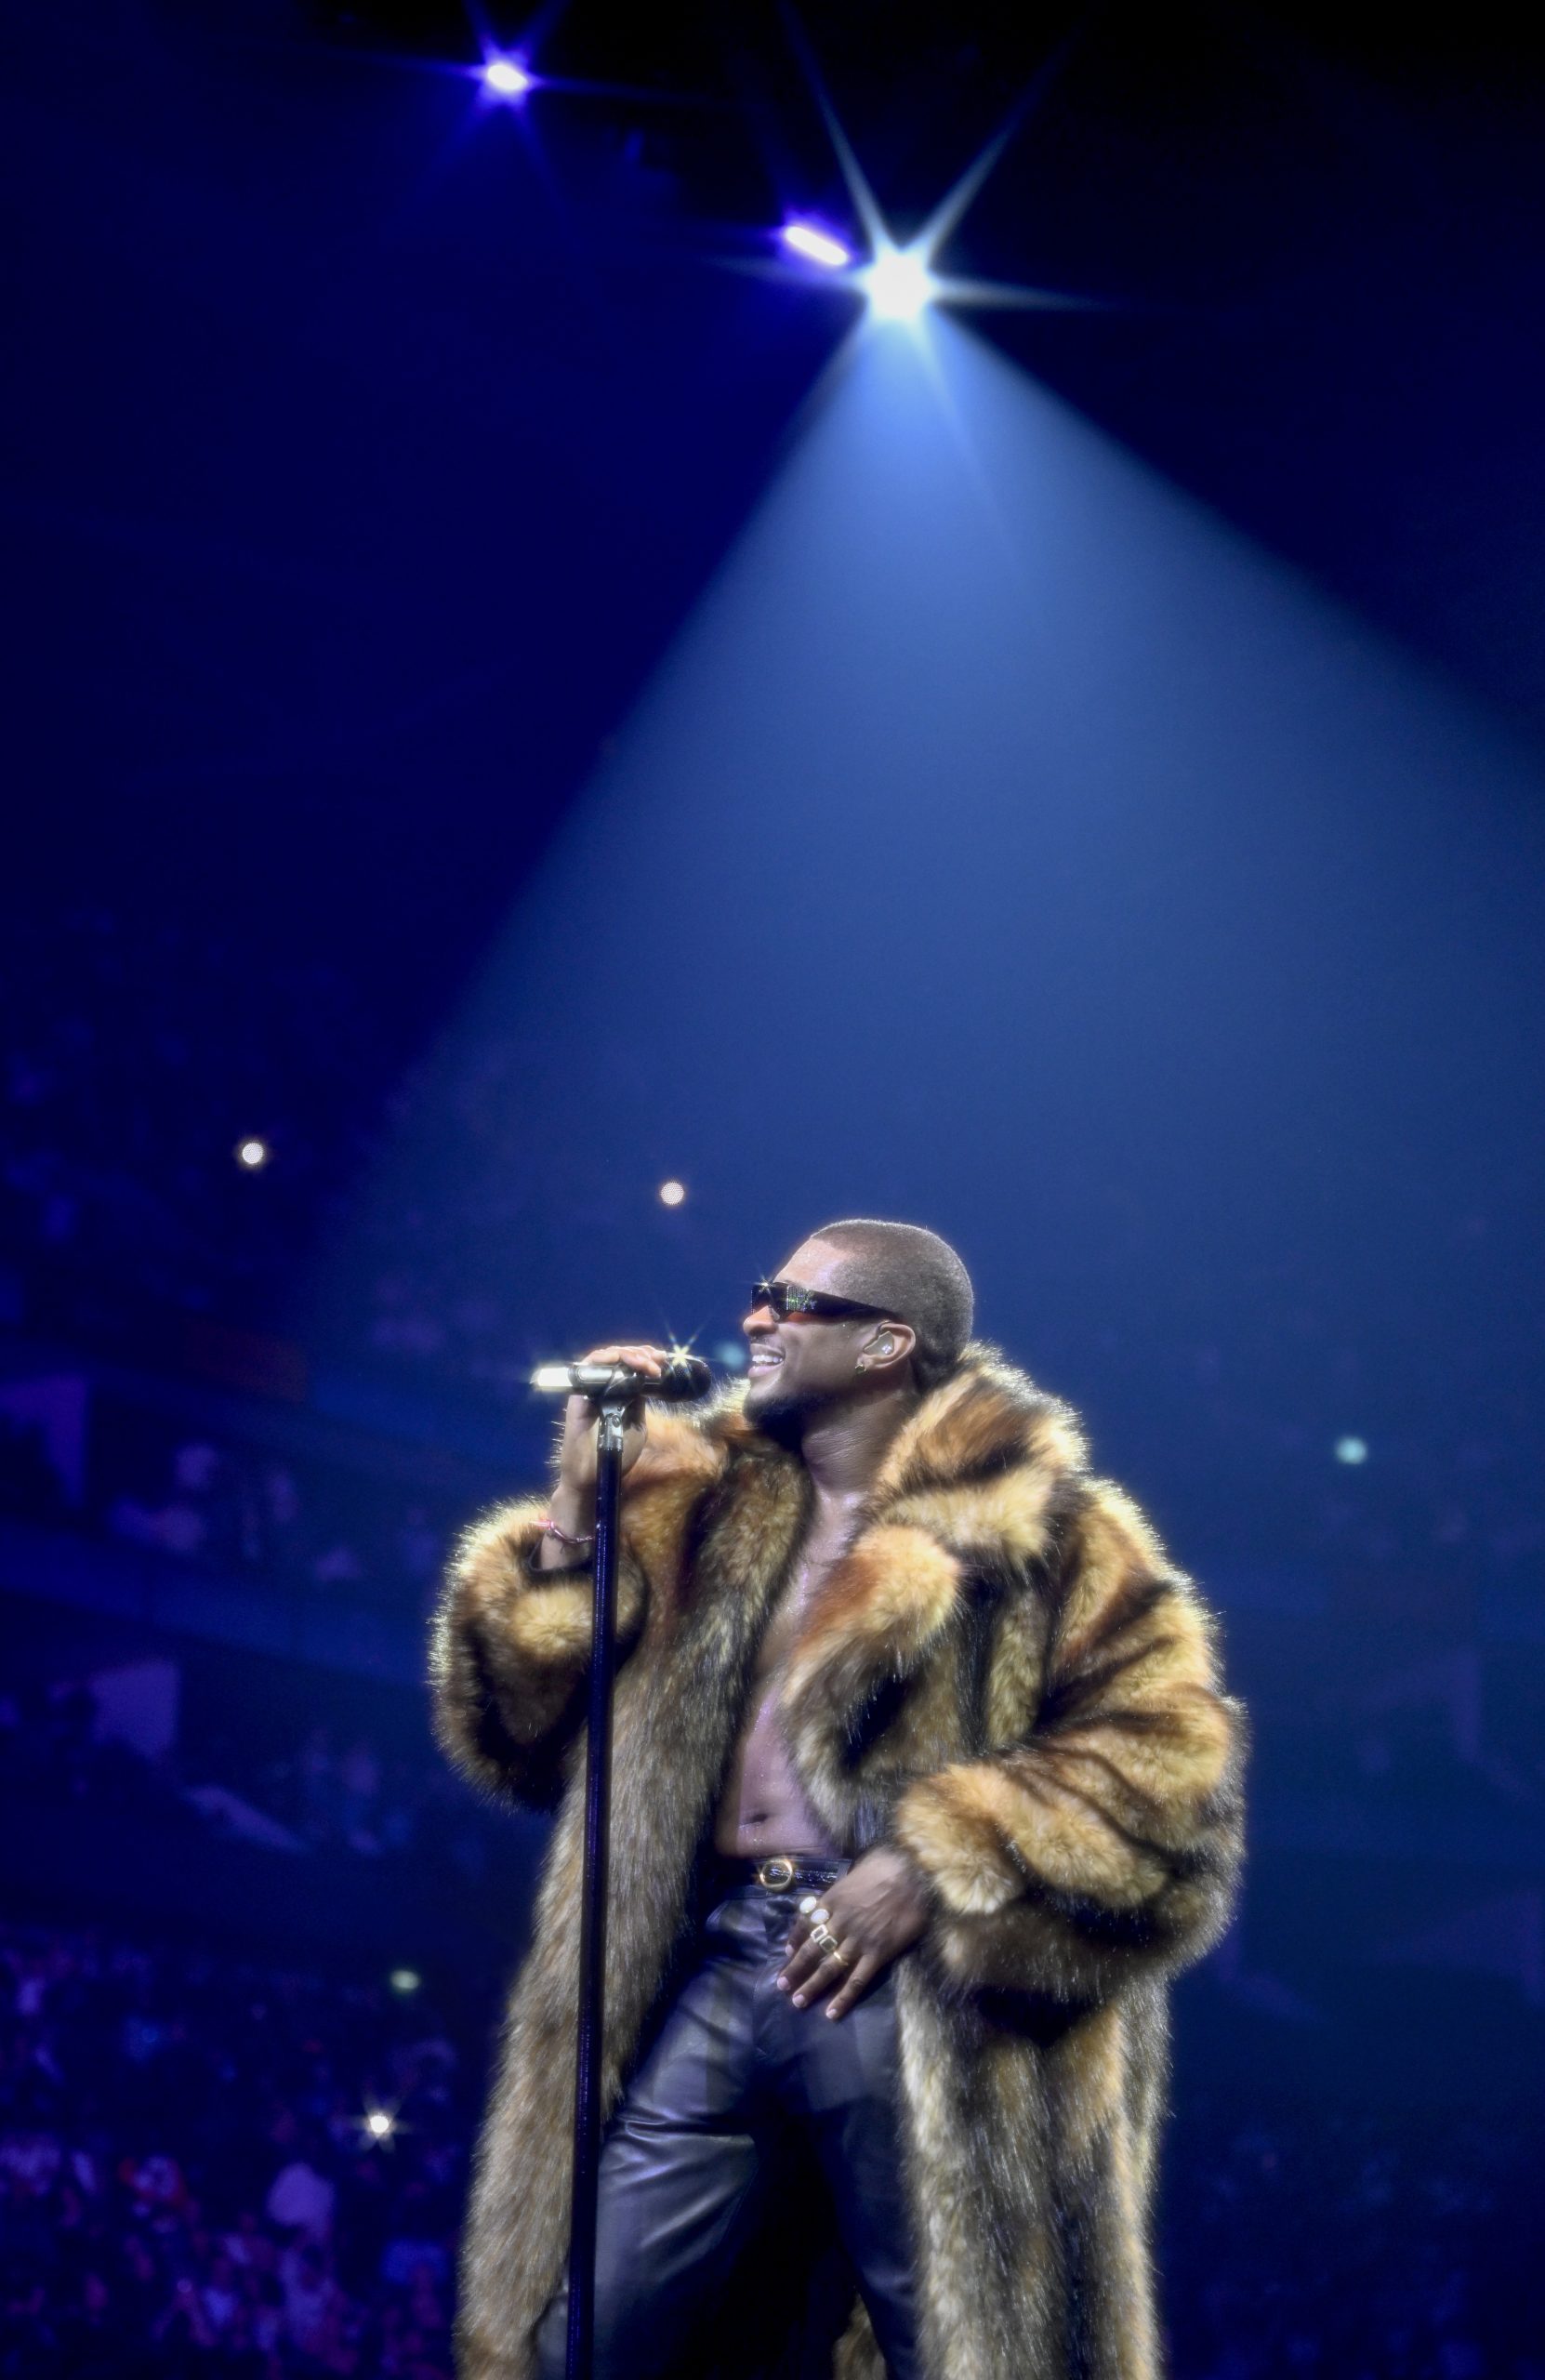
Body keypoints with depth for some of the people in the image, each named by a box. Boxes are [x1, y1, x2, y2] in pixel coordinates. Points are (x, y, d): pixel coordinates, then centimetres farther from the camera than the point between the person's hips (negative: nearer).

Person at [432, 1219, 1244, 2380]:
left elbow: (1171, 1761, -8)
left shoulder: (1037, 1529, 2)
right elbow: (522, 1734, 17)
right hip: (710, 1981, 5)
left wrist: (940, 1861, -17)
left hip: (914, 2003, -5)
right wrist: (577, 1502, 5)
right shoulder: (695, 1506, 19)